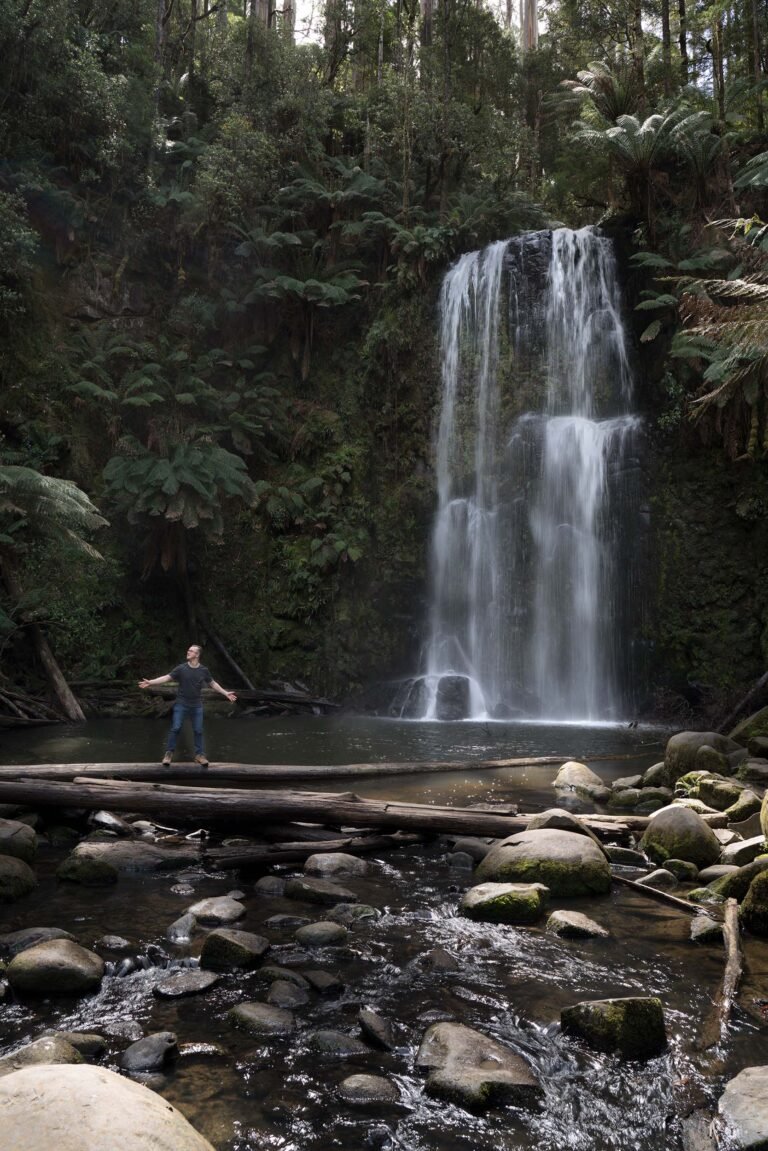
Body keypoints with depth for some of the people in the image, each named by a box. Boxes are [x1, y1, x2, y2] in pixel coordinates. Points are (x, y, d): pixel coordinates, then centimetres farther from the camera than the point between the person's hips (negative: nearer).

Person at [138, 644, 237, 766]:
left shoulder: (204, 670, -3)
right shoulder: (181, 668, -8)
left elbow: (213, 683, 9)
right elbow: (166, 678, -9)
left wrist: (226, 693, 6)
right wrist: (150, 682, -20)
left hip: (197, 706, 1)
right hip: (181, 704, -1)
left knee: (198, 730, 5)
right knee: (175, 728, -3)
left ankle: (199, 754, 15)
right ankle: (169, 753, 8)